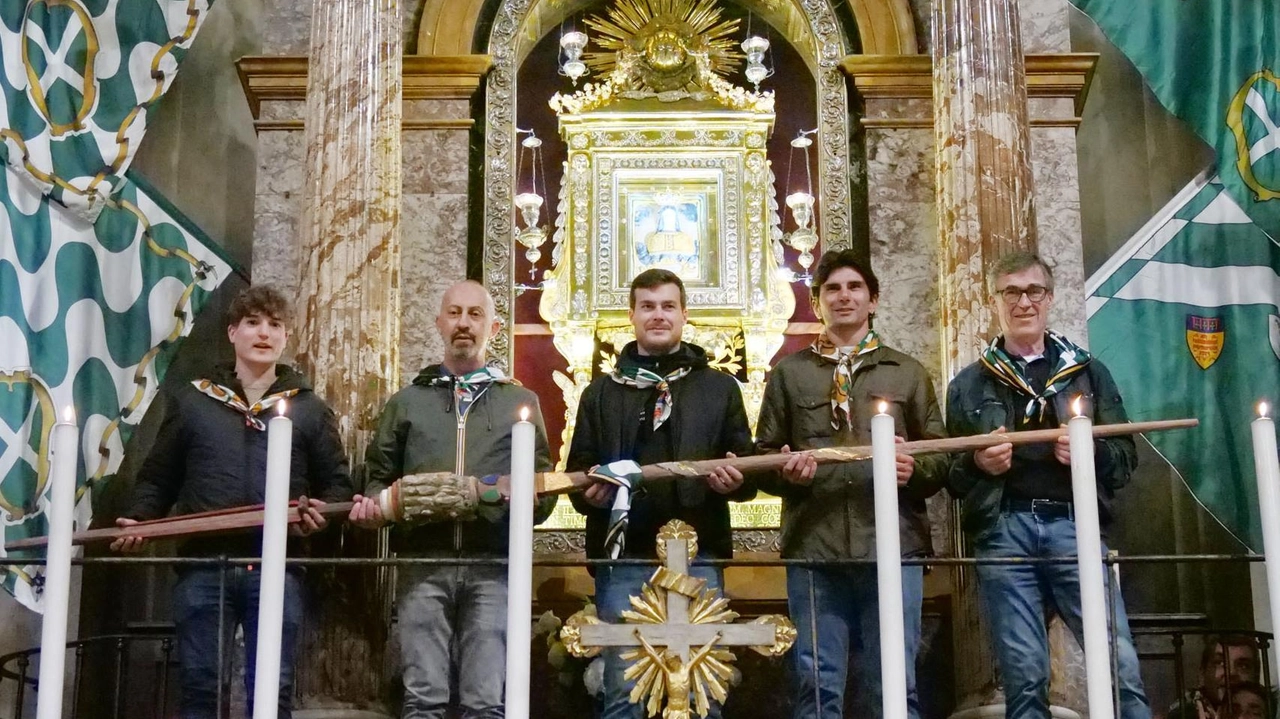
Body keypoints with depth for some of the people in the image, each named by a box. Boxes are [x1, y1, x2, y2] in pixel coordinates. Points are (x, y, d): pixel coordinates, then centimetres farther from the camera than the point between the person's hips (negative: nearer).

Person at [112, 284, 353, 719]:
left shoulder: (310, 409, 13)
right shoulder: (190, 400, 14)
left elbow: (337, 485, 12)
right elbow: (158, 478, 14)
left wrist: (321, 513, -9)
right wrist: (137, 520, -3)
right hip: (203, 566, 1)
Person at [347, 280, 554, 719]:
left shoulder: (521, 401, 18)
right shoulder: (406, 402, 20)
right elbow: (379, 476, 18)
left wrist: (530, 501, -8)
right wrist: (371, 504, -3)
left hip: (491, 565, -1)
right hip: (423, 562, 1)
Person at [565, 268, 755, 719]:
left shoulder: (719, 387, 14)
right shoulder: (601, 393, 15)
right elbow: (576, 474, 12)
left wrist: (736, 481, -10)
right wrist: (589, 493, -10)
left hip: (698, 555, 0)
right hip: (624, 556, 0)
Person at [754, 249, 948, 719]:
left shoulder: (907, 373, 16)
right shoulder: (789, 372, 16)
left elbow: (942, 458, 14)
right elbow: (763, 455, 14)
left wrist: (916, 470, -8)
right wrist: (786, 470, -8)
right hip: (813, 548, 0)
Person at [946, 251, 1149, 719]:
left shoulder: (1087, 372, 17)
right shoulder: (969, 384, 17)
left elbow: (1126, 456, 14)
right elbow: (951, 474, 15)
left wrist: (1091, 454, -8)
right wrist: (978, 465, -7)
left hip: (1074, 525, 0)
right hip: (1003, 531, 0)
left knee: (1120, 664, -8)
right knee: (1024, 677, 0)